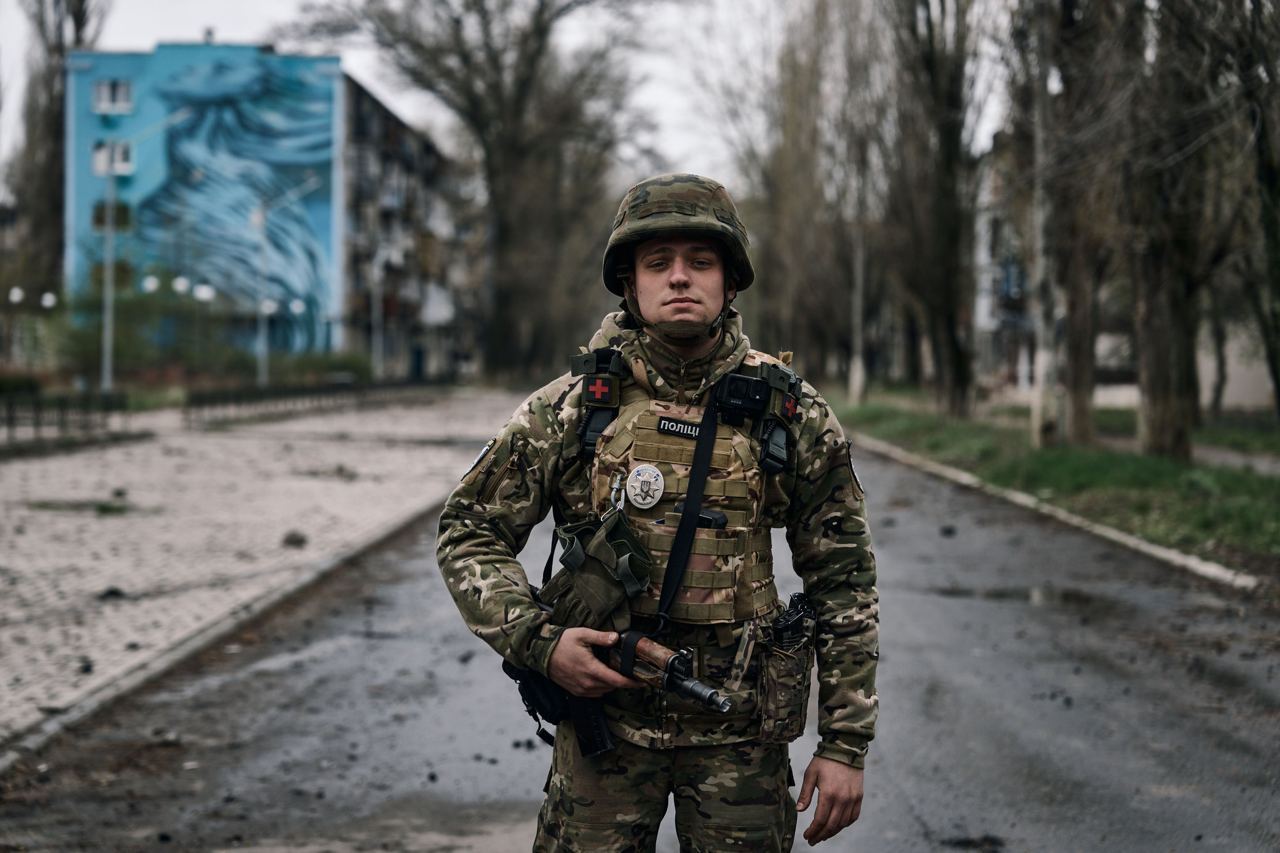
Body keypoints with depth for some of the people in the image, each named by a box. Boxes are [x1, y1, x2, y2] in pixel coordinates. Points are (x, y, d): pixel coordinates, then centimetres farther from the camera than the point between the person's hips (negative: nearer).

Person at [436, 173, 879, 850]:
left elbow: (843, 584, 3)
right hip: (603, 711, 0)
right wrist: (537, 641, -12)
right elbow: (470, 533, 5)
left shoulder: (793, 416, -1)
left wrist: (845, 744, 0)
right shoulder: (571, 408, -2)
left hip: (741, 726, 0)